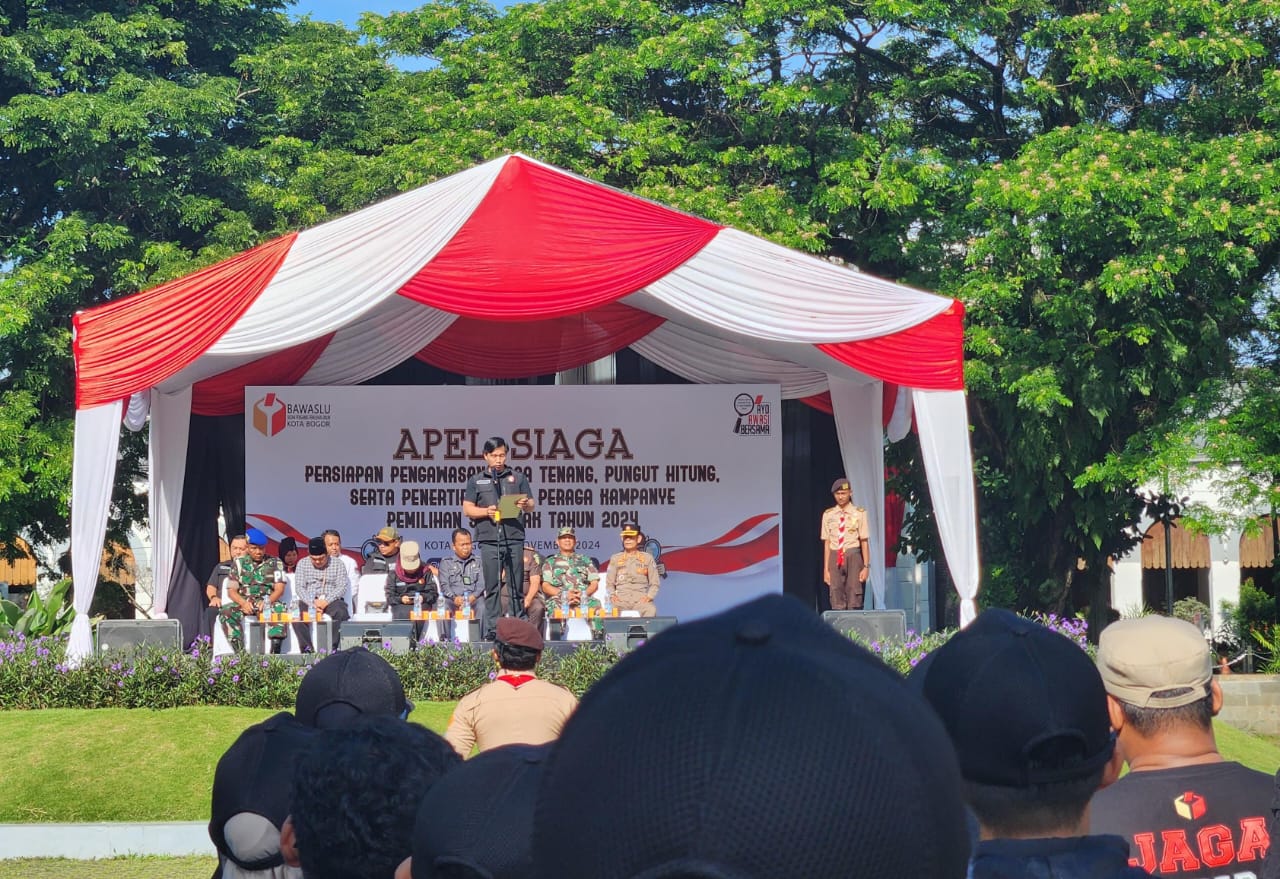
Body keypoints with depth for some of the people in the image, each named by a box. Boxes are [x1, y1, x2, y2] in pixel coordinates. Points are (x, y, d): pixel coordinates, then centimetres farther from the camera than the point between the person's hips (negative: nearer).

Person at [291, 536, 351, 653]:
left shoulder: (337, 564, 5)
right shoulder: (302, 564, 9)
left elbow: (342, 586, -3)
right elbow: (299, 587, 2)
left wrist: (326, 601, -19)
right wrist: (312, 603, -16)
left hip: (331, 600, -1)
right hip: (309, 600, 1)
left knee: (341, 612, -35)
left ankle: (333, 647, -30)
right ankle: (307, 648, -27)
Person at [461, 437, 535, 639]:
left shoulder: (518, 478, 14)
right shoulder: (476, 480, 12)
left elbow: (531, 505, 12)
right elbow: (467, 509, 8)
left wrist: (525, 505, -11)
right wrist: (486, 511, -10)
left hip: (514, 538, 0)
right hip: (489, 539, 0)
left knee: (516, 585, 0)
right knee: (492, 586, 0)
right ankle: (492, 629, 1)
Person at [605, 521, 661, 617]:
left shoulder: (647, 558, 14)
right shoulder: (615, 558, 18)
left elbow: (655, 583, 13)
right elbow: (609, 583, 17)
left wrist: (649, 596, -5)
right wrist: (612, 595, -3)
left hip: (641, 599, -1)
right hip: (621, 599, 1)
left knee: (651, 610, -36)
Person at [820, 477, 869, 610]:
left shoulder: (859, 513, 0)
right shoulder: (828, 515, 8)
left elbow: (864, 542, 0)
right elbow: (826, 543, 8)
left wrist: (866, 566, -6)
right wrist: (826, 569, 5)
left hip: (853, 556, -2)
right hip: (835, 558, 2)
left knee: (855, 601, -4)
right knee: (837, 602, 0)